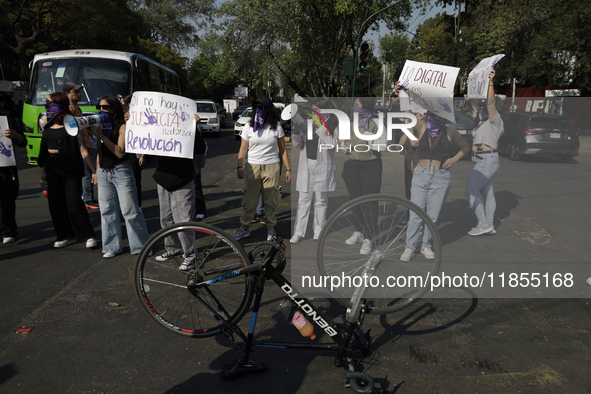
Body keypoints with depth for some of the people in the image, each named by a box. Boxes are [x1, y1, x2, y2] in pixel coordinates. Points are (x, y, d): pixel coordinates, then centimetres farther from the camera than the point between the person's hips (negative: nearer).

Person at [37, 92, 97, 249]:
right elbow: (44, 151, 18)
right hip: (53, 171, 7)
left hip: (72, 171, -6)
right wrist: (43, 170, 19)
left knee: (74, 203, -10)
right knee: (56, 204, 7)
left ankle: (88, 235, 1)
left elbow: (82, 149, -9)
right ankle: (67, 236, 18)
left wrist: (95, 170, -11)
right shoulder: (48, 128, 10)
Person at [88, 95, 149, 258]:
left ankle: (141, 245, 10)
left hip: (121, 171, -6)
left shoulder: (122, 126, -10)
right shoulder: (101, 126, 9)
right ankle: (112, 246, 21)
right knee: (107, 211, 10)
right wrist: (97, 171, 18)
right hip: (103, 172, 6)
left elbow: (120, 152, -20)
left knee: (129, 211, -3)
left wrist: (102, 136, -23)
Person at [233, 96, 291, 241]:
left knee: (271, 200, 5)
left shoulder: (276, 127, 3)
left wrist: (288, 169, 5)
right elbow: (243, 149, 4)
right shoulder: (248, 127, 4)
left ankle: (271, 228, 20)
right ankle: (244, 228, 15)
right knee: (249, 200, 3)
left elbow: (283, 150, 7)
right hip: (252, 167, 1)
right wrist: (239, 166, -9)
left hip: (272, 167, 0)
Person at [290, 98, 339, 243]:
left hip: (322, 166, -3)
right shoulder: (307, 123, 11)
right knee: (303, 199, 2)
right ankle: (298, 232, 5)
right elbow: (298, 145, 12)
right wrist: (295, 134, -8)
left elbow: (333, 143, -15)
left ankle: (318, 231, 16)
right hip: (306, 165, 3)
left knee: (321, 200, 5)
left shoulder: (332, 125, 1)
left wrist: (319, 127, -15)